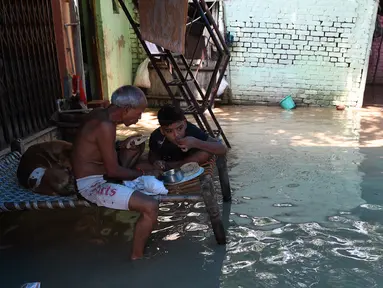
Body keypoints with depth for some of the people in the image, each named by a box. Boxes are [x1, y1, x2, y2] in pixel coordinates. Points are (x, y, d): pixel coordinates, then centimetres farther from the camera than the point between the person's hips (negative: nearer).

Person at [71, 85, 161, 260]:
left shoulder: (100, 115, 3)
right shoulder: (105, 125, -26)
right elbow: (113, 170, -23)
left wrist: (121, 145, 4)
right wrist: (145, 174, -10)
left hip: (100, 175, 10)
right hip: (92, 184, -10)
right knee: (151, 206, -24)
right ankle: (137, 257, -3)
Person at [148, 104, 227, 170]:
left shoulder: (191, 130, -33)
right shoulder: (157, 136, -29)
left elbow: (223, 149, -35)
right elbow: (152, 155, -8)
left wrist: (195, 143, -46)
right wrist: (156, 162, -30)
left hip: (187, 159, 0)